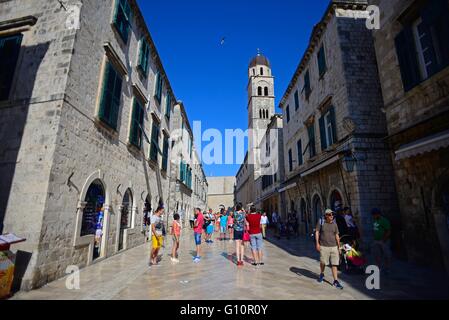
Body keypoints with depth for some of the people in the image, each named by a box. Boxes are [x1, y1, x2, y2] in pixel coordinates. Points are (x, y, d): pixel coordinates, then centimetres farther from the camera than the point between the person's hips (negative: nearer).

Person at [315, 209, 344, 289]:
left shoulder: (334, 224, 5)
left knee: (334, 264, 0)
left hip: (333, 246, 2)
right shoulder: (321, 222, -4)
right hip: (323, 246, -2)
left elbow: (337, 236, 11)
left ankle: (336, 281, 7)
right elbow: (317, 232, -2)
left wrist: (339, 247, 11)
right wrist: (317, 243, -8)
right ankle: (322, 274, 36)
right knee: (323, 262, 8)